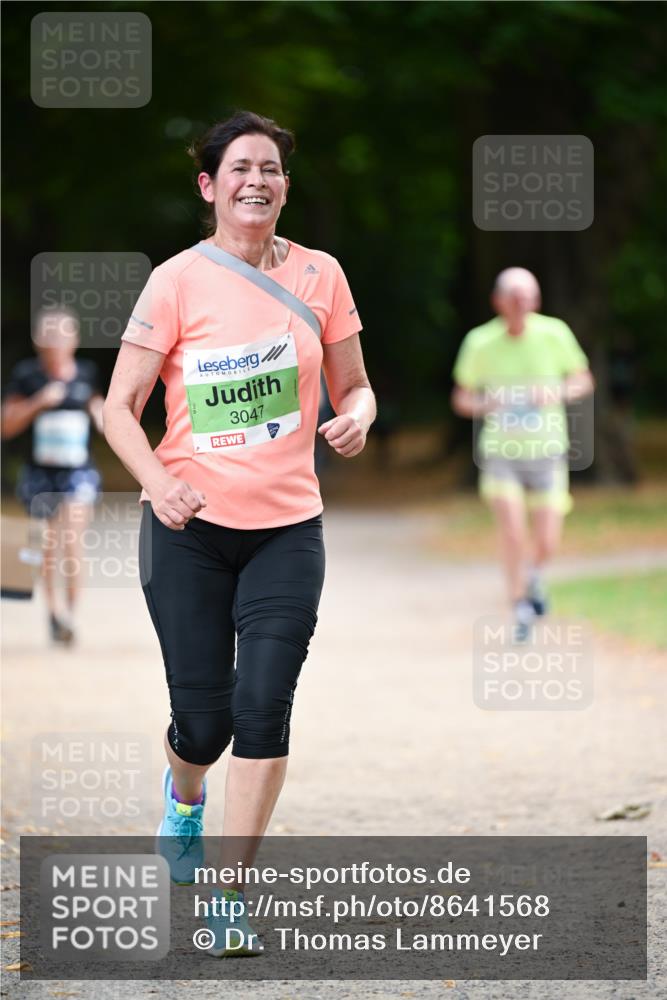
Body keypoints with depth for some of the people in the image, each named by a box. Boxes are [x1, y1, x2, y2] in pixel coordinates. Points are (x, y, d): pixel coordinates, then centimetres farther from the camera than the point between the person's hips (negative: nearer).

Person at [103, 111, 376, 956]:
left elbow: (353, 385, 12)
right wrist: (158, 482, -22)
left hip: (286, 527, 1)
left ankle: (232, 890, 0)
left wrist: (355, 418, -12)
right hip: (190, 524, -1)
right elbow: (120, 407, -4)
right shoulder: (178, 282, -5)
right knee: (202, 719, 1)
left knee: (262, 709, -10)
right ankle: (184, 791, 39)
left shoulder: (319, 276, 3)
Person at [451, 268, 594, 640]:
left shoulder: (555, 334, -6)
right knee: (513, 531, -16)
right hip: (500, 452, -1)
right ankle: (521, 607, 3)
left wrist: (559, 392, -15)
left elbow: (584, 380, 6)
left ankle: (535, 574, 36)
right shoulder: (480, 343, -7)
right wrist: (482, 404, -18)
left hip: (547, 452, 1)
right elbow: (461, 397, 5)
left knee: (546, 543, 0)